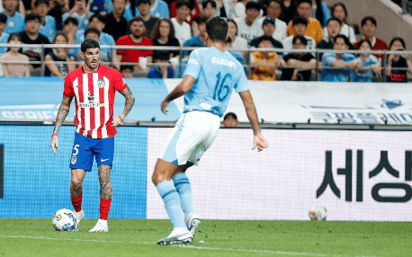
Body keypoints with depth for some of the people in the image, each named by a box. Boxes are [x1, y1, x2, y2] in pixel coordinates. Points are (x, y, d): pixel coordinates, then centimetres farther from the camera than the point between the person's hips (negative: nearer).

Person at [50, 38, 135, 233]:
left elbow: (130, 97, 7)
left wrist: (122, 115, -11)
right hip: (82, 135, 1)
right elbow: (65, 105, 14)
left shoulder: (111, 74, -3)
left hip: (105, 135, -1)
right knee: (76, 180, -6)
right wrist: (55, 133, 9)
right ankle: (77, 212, 21)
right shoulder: (72, 78, 2)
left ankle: (103, 221, -3)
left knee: (104, 176, -11)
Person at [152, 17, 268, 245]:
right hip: (215, 123, 7)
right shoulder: (235, 65, 12)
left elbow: (185, 86, -15)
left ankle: (180, 230, -20)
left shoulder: (200, 54, -5)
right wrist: (257, 133, 17)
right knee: (177, 170, 26)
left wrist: (166, 100, 3)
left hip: (194, 117, -7)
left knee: (160, 176, -6)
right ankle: (190, 215, 5)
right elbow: (248, 102, 12)